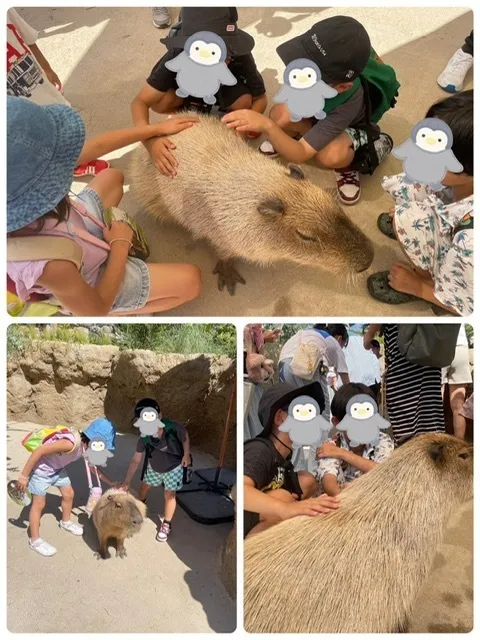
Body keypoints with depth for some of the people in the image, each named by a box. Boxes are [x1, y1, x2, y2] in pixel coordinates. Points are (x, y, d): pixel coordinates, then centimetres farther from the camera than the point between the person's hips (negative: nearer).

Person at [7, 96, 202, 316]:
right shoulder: (48, 264, -48)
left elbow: (96, 146, -17)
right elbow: (97, 309, -28)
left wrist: (158, 129, -8)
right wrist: (120, 244, -19)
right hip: (94, 280, -6)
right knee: (191, 280, -4)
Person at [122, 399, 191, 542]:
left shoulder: (173, 428, -38)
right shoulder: (144, 439, -29)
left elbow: (185, 436, -15)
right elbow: (136, 460, -19)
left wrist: (186, 455, -14)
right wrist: (127, 481, -21)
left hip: (173, 468, -3)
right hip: (153, 468, 3)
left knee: (169, 495, 2)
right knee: (144, 486, 22)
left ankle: (166, 525, 21)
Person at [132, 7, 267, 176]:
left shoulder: (241, 57, -37)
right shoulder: (177, 57, -39)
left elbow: (260, 98, -24)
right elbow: (140, 101, -40)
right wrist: (150, 140, -59)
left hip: (226, 89, 0)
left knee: (244, 102, -33)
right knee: (159, 102, -30)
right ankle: (192, 109, 4)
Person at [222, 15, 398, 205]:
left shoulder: (346, 105, -43)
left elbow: (301, 154, -45)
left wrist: (267, 126, -57)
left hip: (351, 124, -4)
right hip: (318, 111, 5)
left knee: (329, 157, -38)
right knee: (279, 114, -26)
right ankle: (291, 135, 8)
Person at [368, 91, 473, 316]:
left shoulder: (472, 242, -43)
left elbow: (467, 308, -25)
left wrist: (416, 286, -13)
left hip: (459, 280, -6)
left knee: (407, 221, -28)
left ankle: (425, 279, 3)